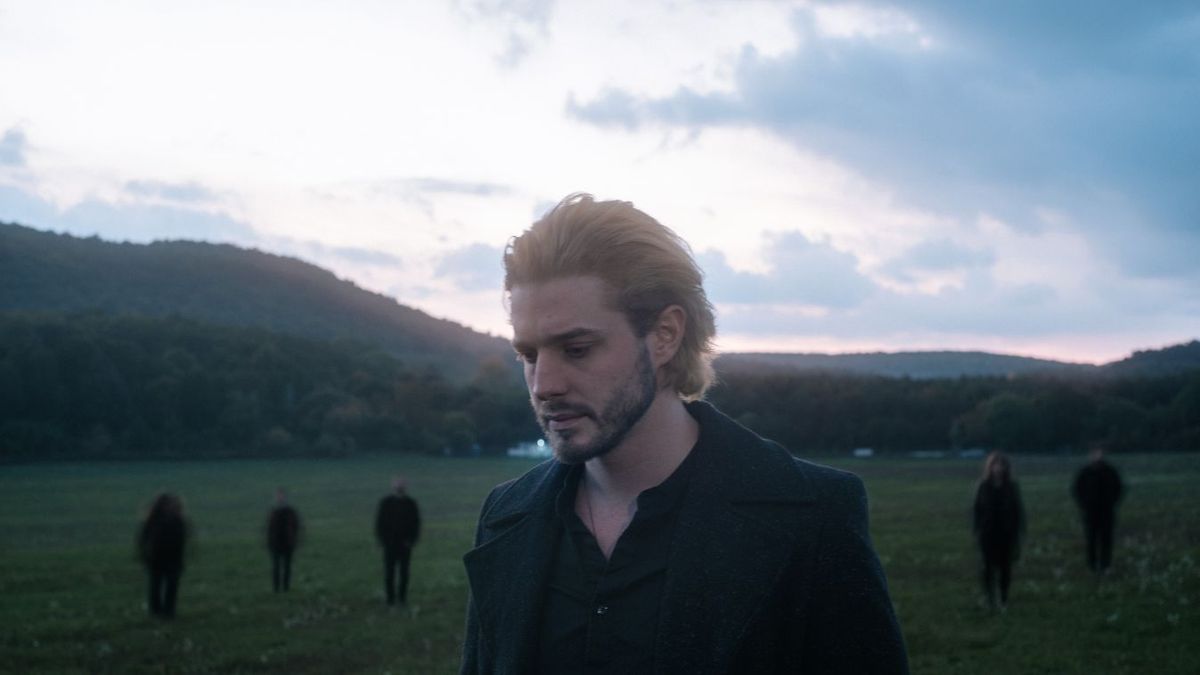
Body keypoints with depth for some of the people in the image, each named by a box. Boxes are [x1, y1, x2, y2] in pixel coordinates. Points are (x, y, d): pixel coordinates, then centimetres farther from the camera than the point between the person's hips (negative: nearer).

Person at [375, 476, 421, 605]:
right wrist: (382, 540, -6)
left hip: (405, 543, 1)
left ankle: (403, 595, 11)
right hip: (390, 543, -1)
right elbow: (379, 522, 2)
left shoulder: (411, 503, 1)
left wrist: (412, 540, -5)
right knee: (389, 571, -2)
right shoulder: (385, 502, -1)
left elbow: (416, 523, 4)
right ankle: (390, 596, 3)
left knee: (404, 571, 3)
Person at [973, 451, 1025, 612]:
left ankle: (1003, 598, 15)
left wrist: (1018, 532, -2)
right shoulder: (984, 487, 0)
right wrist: (977, 532, -1)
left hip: (1007, 533, 0)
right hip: (988, 533, 0)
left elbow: (1019, 510, 2)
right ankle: (990, 597, 0)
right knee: (990, 565, -6)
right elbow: (977, 510, 3)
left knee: (1005, 566, 5)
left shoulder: (1012, 487, 0)